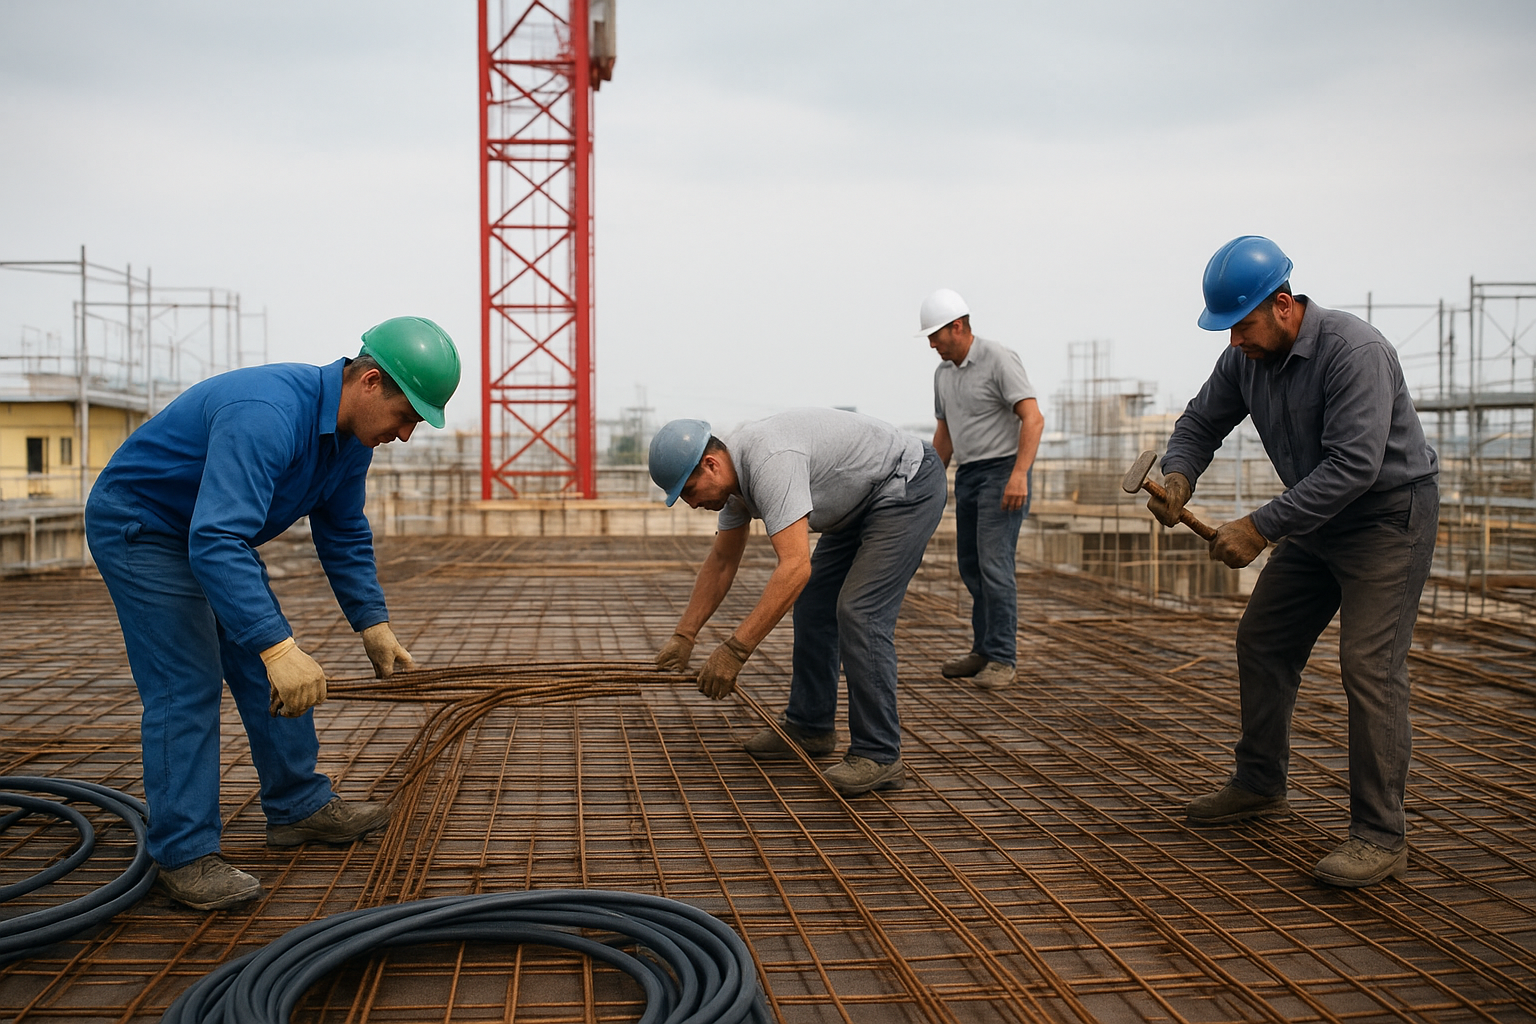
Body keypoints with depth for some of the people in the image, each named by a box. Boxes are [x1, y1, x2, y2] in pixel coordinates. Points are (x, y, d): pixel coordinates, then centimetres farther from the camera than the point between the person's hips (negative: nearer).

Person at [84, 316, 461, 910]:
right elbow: (215, 542, -45)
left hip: (215, 531, 9)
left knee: (266, 673, 9)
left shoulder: (351, 434, -6)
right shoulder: (267, 415, -37)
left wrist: (373, 623, 1)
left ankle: (297, 805, 20)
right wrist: (277, 646, -49)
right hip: (138, 525, -9)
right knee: (186, 684, -13)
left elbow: (344, 537, 7)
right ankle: (183, 854, -6)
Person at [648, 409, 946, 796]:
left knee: (860, 612, -17)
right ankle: (809, 726, 21)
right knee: (814, 601, 12)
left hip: (908, 486, -11)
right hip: (864, 499, 11)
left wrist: (735, 650, -40)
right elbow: (722, 561, 12)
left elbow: (795, 567, -40)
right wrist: (683, 635, 10)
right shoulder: (736, 473, 0)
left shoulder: (770, 463, -32)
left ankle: (878, 756, -11)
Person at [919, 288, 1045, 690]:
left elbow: (1033, 419, -21)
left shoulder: (1000, 360, -13)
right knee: (971, 565, 10)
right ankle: (984, 651, 21)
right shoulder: (943, 373, 11)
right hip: (968, 475, 8)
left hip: (1003, 472, -8)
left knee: (994, 563, -13)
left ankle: (1003, 660, -8)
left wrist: (1019, 474, -31)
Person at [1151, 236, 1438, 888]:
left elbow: (1354, 465, -33)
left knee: (1368, 665, -15)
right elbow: (1201, 423, 9)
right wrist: (1178, 475, -14)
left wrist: (1261, 528, -32)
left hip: (1390, 514, -8)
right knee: (1263, 640, 12)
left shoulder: (1352, 350, -28)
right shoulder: (1246, 358, -3)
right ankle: (1260, 785, 28)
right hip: (1318, 517, 9)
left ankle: (1381, 837, -8)